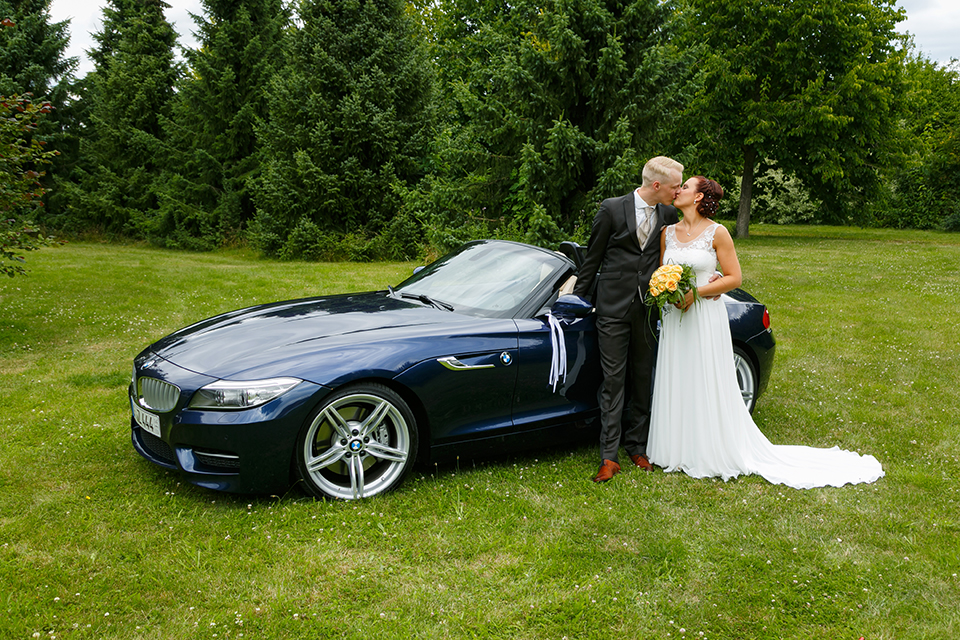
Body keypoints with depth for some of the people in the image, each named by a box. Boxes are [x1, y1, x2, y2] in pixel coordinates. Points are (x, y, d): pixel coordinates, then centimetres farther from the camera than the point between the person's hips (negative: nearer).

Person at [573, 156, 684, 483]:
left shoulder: (668, 214, 5)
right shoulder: (612, 209, -7)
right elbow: (592, 259, 0)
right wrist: (577, 299, 4)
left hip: (647, 309, 4)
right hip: (613, 307, -4)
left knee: (642, 379, 11)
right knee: (613, 379, -2)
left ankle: (637, 446, 23)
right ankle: (609, 456, 1)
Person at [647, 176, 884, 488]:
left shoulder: (717, 233, -7)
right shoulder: (668, 233, 8)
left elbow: (733, 278, -8)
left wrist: (696, 292, -16)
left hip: (706, 318, -5)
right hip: (675, 318, 5)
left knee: (707, 386, 1)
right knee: (676, 385, 9)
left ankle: (712, 454, 14)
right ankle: (680, 451, 20)